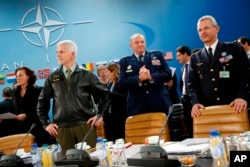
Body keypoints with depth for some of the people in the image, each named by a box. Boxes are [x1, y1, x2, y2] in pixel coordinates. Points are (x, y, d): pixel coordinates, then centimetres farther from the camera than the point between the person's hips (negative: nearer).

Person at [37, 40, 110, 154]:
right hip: (62, 128, 1)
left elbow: (105, 95, 11)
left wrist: (99, 115, 4)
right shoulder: (52, 78, 9)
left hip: (85, 125, -1)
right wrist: (46, 123, 9)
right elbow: (42, 102, 15)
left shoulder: (87, 75, 5)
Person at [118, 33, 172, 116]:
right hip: (137, 106, -1)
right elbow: (122, 83, -1)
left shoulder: (157, 55, 12)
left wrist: (151, 77, -14)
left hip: (160, 104, 1)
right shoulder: (124, 62, 10)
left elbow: (168, 74, 3)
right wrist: (138, 79, -17)